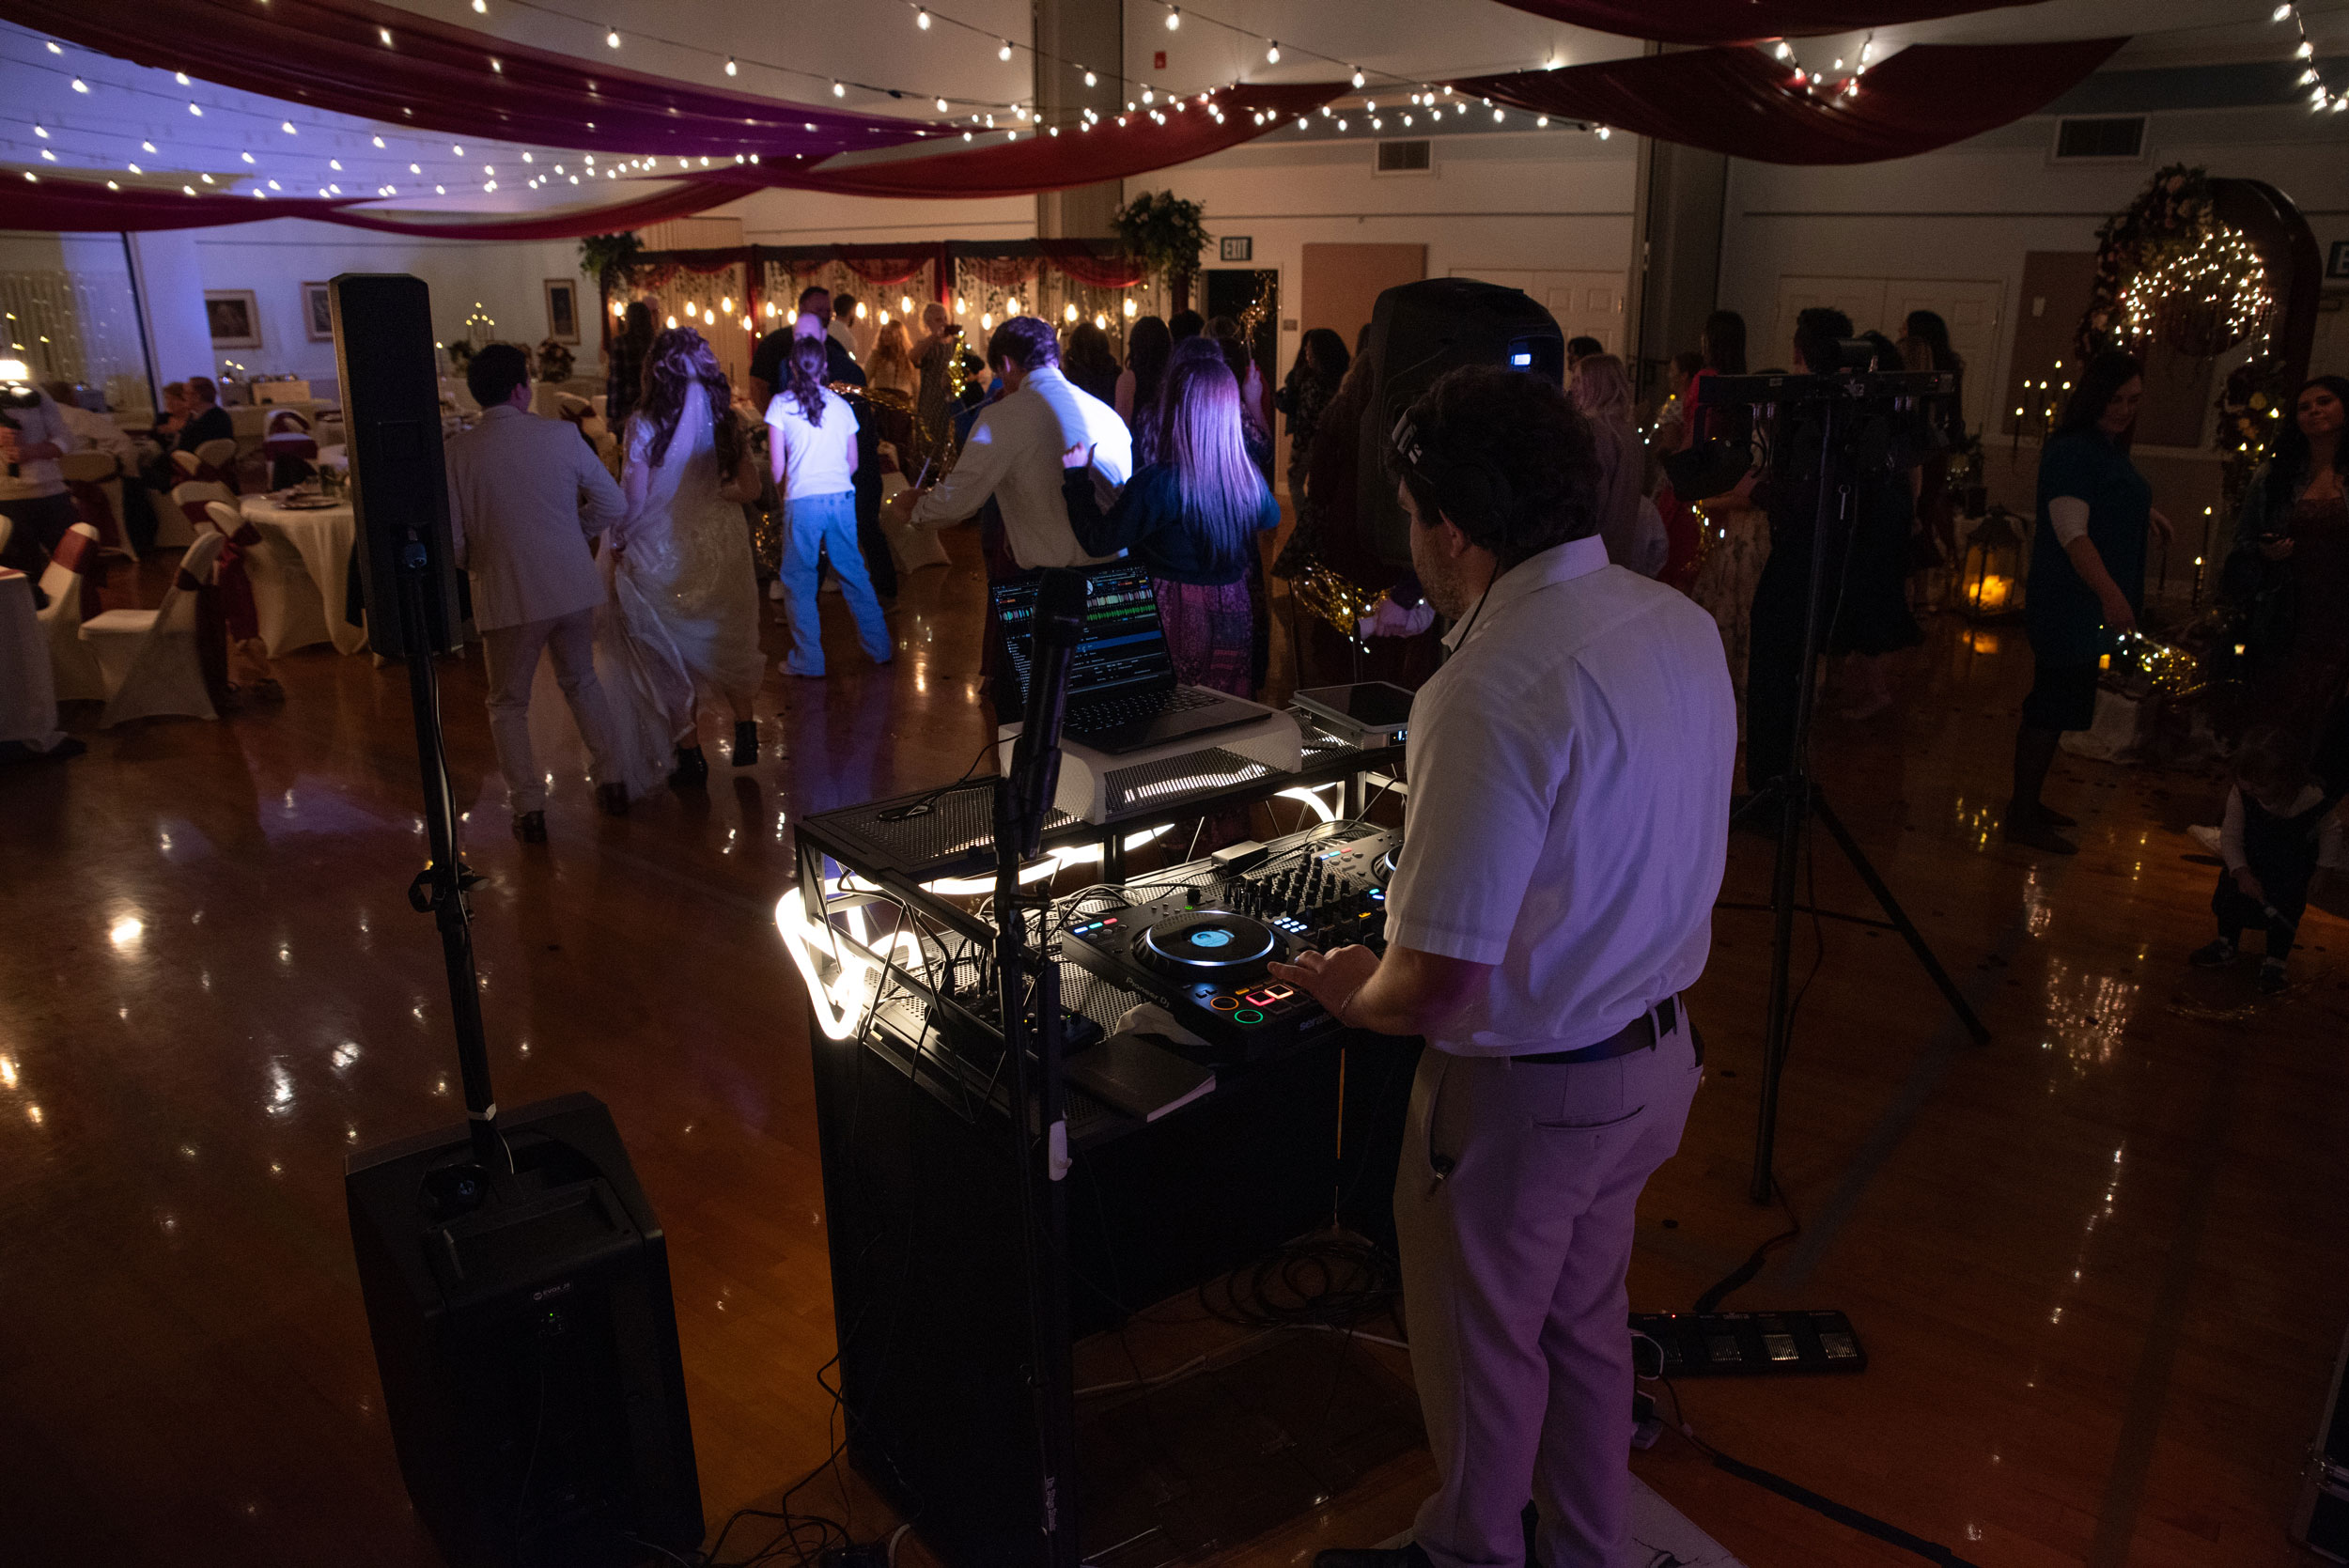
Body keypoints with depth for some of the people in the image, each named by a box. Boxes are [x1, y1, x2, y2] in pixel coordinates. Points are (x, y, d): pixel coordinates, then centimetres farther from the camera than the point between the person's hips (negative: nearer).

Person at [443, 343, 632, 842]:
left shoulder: (457, 452, -9)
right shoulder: (561, 436, -6)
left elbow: (450, 540, -7)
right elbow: (614, 505, 0)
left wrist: (478, 563, 15)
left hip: (506, 595, -2)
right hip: (572, 585, 2)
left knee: (509, 703, 14)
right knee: (581, 681, 24)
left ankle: (529, 809, 9)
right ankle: (610, 781, 24)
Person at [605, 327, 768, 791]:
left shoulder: (645, 423, -14)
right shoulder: (723, 419, -1)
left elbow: (633, 500, -15)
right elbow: (749, 487, 3)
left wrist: (615, 549, -1)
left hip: (662, 552, -4)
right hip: (720, 542, 4)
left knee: (670, 653, 9)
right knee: (725, 639, 23)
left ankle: (690, 753, 13)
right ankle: (744, 727, 21)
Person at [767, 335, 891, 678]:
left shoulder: (781, 404, 0)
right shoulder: (840, 403, 9)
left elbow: (777, 463, -1)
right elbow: (853, 461, 12)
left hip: (802, 500, -3)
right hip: (842, 496, 3)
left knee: (798, 579, 6)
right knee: (853, 572, 13)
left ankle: (808, 661, 7)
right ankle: (879, 648, 18)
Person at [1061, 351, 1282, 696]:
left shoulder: (1159, 483, -21)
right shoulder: (1250, 479, -3)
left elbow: (1099, 541, -15)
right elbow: (1272, 519, 19)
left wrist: (1078, 476, -2)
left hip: (1174, 621, -5)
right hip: (1233, 617, 5)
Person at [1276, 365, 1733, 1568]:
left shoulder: (1489, 694, -31)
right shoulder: (1682, 624, -3)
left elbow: (1440, 985, -30)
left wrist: (1348, 990, -9)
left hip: (1524, 1093, -8)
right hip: (1659, 1051, 8)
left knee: (1482, 1346, 19)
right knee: (1586, 1318, 28)